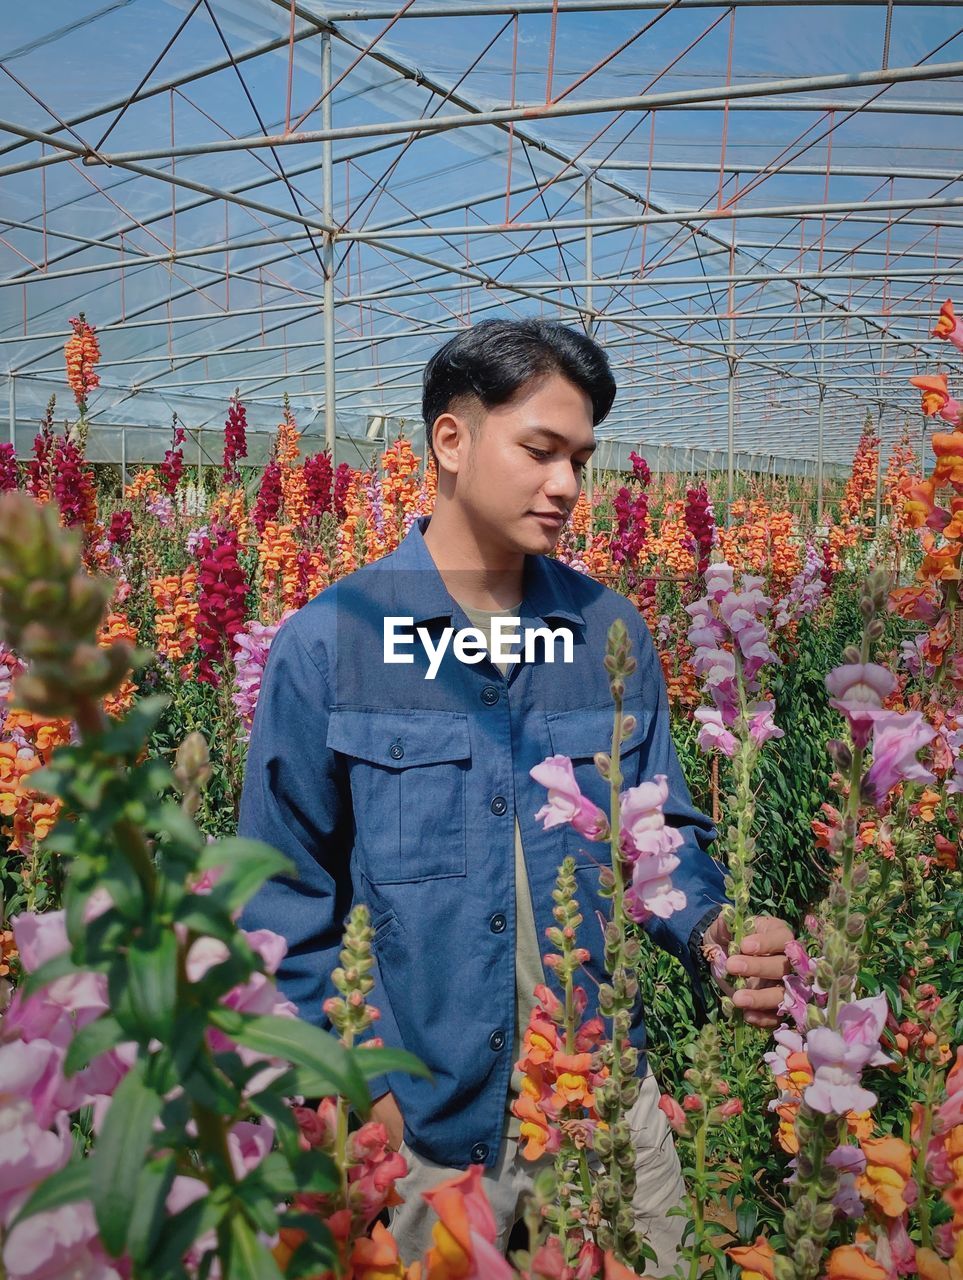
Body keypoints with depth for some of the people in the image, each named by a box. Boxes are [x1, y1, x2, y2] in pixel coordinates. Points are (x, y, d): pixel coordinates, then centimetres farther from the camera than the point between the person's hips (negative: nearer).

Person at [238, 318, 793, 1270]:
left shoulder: (612, 629, -3)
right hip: (419, 1117, -2)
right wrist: (367, 1082, -12)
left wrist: (711, 932, -13)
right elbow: (284, 898, -6)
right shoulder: (326, 644, -12)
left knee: (656, 1263, 19)